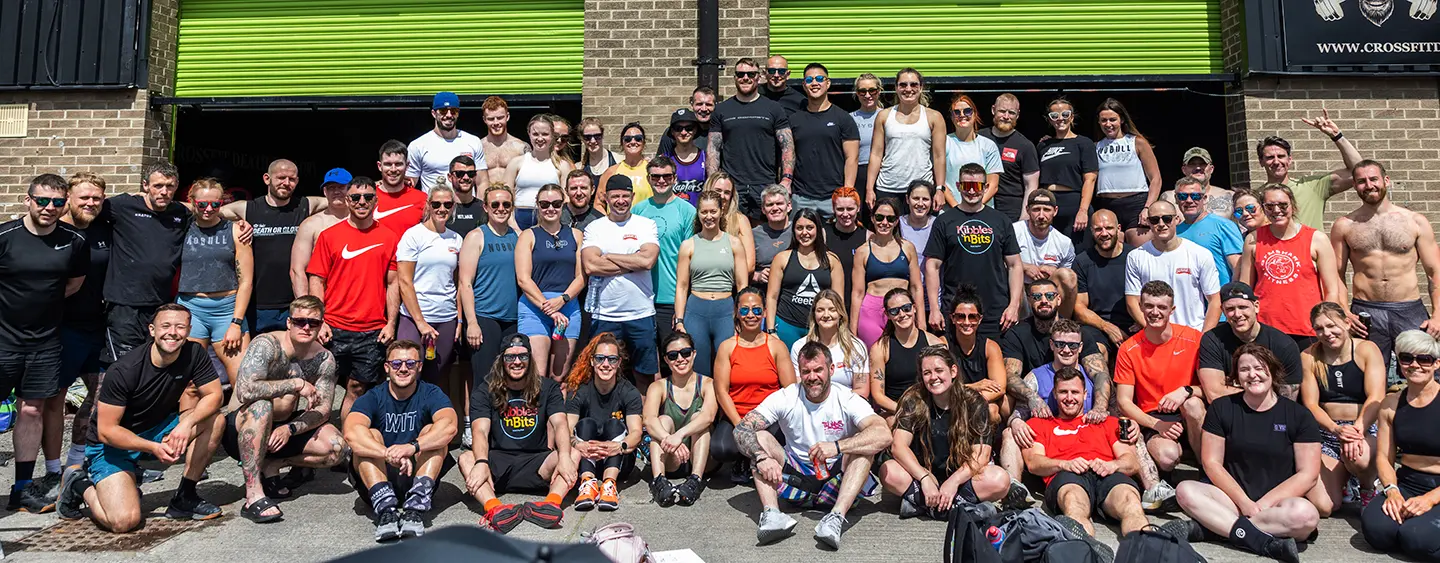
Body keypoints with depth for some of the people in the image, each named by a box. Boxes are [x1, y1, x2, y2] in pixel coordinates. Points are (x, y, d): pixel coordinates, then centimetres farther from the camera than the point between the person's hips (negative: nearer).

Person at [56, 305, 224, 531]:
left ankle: (184, 498, -8)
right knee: (124, 521, -24)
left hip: (158, 429, 5)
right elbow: (106, 430, -21)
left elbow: (215, 395, -11)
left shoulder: (194, 354, -11)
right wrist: (154, 447, -33)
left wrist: (188, 423, -30)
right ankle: (81, 485, 9)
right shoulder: (123, 370, -24)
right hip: (112, 444, -5)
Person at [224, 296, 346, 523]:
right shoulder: (266, 344, -19)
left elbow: (323, 410, -6)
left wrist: (290, 429, -24)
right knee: (261, 405, -39)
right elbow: (245, 390, -36)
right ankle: (253, 496, -33)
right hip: (239, 429, -5)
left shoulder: (324, 359, -3)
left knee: (337, 447, -16)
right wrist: (296, 384, -30)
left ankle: (270, 466, 5)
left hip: (281, 429, 5)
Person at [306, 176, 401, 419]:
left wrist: (391, 323, -1)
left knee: (357, 389, 6)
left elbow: (393, 284, 7)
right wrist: (319, 322, -5)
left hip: (372, 332, 0)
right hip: (334, 329, 0)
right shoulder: (329, 235, 5)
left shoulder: (389, 238, 7)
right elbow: (317, 281, 4)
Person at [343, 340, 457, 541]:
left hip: (418, 474, 0)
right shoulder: (373, 398, -4)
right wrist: (389, 454, -43)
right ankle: (386, 508, -39)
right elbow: (351, 432, -27)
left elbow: (449, 426, -27)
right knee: (370, 436, -22)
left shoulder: (431, 394, -4)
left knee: (433, 433, -21)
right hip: (379, 476, 0)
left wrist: (413, 447, -44)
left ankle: (416, 507, -37)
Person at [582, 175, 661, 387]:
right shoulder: (594, 227, 6)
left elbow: (648, 260, -12)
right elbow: (590, 266, -10)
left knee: (645, 375, 8)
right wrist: (633, 264, -9)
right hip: (604, 315, 0)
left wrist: (608, 257, -7)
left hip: (641, 314, 0)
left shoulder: (647, 225, 6)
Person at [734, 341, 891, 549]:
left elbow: (884, 435, -28)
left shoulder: (847, 400, -10)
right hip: (796, 480, 2)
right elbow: (741, 429, -13)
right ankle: (771, 514, -37)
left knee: (864, 444, -26)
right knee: (759, 437, -18)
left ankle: (836, 517, -42)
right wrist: (761, 457, -33)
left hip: (836, 482, -1)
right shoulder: (786, 398, -5)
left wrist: (837, 446, -39)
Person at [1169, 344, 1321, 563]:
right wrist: (1244, 502, -13)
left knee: (1305, 514, -35)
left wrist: (1263, 504, -14)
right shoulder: (1221, 408, 5)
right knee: (1186, 491, -28)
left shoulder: (1299, 415, 2)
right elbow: (1211, 463, 1)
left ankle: (1206, 525, -30)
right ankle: (1264, 542, -32)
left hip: (1278, 502, -1)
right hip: (1231, 496, 1)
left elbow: (1308, 475, -3)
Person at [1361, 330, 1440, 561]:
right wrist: (1391, 490, -13)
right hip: (1406, 485, 3)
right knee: (1375, 527, -27)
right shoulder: (1391, 404, 7)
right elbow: (1383, 457, 7)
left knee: (1416, 537, -30)